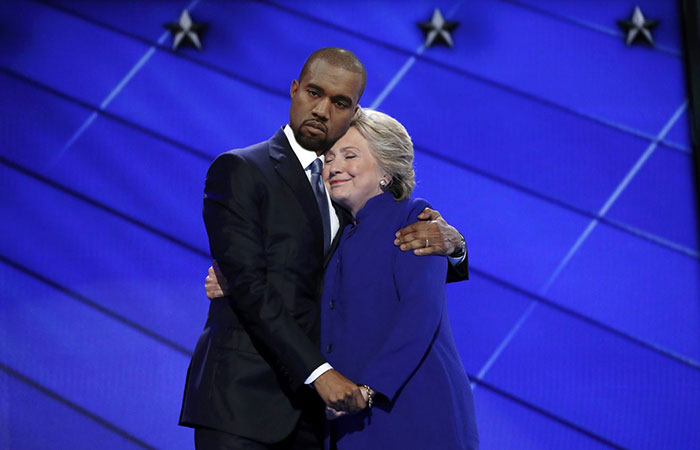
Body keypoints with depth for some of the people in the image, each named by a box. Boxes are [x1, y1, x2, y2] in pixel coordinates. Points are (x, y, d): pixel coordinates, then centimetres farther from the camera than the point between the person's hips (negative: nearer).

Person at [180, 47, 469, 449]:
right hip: (243, 402, -5)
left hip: (314, 409, 5)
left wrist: (451, 242, -8)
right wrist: (319, 371, -20)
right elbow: (249, 286, -12)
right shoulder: (238, 171, -1)